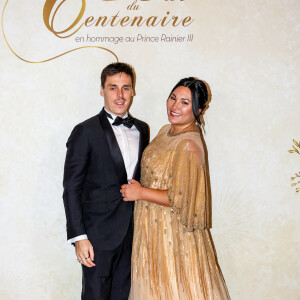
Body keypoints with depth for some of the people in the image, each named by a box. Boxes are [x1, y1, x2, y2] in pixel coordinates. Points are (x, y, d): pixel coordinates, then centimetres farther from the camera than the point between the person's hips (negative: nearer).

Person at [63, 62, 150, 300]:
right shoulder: (86, 132, -9)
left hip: (132, 233, 5)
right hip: (99, 234, -5)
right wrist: (79, 237, -14)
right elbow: (72, 188, -10)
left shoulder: (142, 129, 8)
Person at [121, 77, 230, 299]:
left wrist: (141, 193, -17)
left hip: (172, 231, -8)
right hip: (152, 226, 8)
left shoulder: (189, 145, -23)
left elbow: (182, 200, -24)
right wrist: (139, 190, 7)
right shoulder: (166, 131, 4)